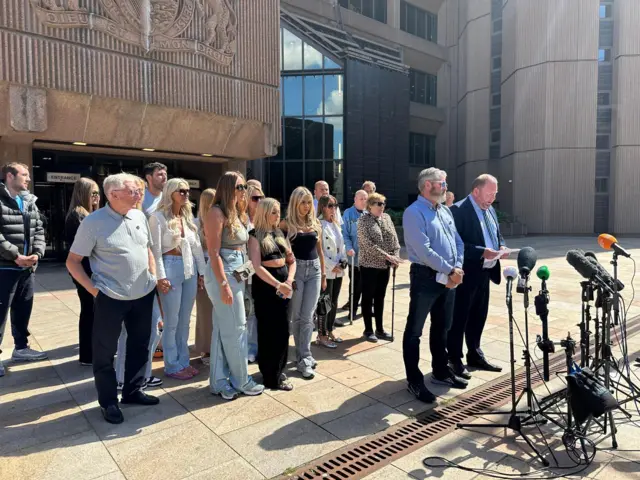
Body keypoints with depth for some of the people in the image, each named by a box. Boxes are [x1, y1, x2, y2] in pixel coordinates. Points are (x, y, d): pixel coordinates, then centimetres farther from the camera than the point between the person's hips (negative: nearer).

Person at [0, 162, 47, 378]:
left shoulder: (30, 202, 12)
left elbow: (39, 230, 11)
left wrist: (37, 253, -3)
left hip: (28, 267, 7)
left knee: (23, 310, 17)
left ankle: (21, 347, 31)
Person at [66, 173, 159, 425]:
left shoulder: (139, 216, 3)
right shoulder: (93, 222, -12)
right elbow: (72, 261, -7)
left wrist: (153, 277, 8)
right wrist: (93, 289, -12)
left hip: (143, 295, 6)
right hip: (111, 298, -5)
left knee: (139, 345, 16)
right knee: (105, 352, 6)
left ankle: (133, 391, 34)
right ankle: (108, 401, 25)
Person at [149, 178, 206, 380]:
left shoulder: (188, 216, 14)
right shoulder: (158, 217, -6)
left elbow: (197, 246, 13)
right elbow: (156, 249, -10)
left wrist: (202, 272, 10)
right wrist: (161, 276, -15)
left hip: (190, 269, 6)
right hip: (171, 268, -6)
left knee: (185, 320, 13)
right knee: (172, 321, 2)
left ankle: (183, 361, 24)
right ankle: (172, 366, 15)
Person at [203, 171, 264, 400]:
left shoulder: (238, 214, 15)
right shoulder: (217, 213, -12)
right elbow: (214, 253, -17)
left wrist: (241, 275, 10)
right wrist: (224, 284, -21)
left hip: (238, 275, 9)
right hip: (224, 275, -8)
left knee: (222, 330, 13)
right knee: (236, 329, 1)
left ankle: (219, 381, 22)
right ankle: (241, 381, 17)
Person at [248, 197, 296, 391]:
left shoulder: (279, 233, 12)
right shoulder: (255, 235, -7)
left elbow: (291, 260, 13)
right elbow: (257, 267, -16)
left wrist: (289, 281, -4)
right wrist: (278, 285, -23)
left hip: (283, 284, 6)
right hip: (265, 285, -6)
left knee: (283, 330, 11)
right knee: (269, 331, 2)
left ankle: (277, 371, 27)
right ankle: (271, 378, 13)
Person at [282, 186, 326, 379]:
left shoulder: (315, 223, 9)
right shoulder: (287, 223, -3)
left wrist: (323, 273, 15)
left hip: (314, 270, 3)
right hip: (295, 269, -3)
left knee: (307, 317, 2)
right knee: (296, 316, 5)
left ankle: (304, 359, 9)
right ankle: (304, 357, 18)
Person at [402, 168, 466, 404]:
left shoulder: (445, 211, 14)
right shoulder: (414, 212, -13)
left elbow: (458, 242, 12)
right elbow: (424, 251, -21)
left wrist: (457, 268, -4)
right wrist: (450, 271, -14)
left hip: (449, 279, 9)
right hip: (425, 278, -8)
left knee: (442, 328, 20)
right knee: (414, 331, 2)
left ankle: (441, 371, 35)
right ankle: (415, 381, 13)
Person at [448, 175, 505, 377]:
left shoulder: (490, 210, 13)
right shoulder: (459, 210, -16)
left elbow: (498, 235, 22)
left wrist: (501, 247, 0)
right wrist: (482, 252, -26)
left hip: (484, 273, 9)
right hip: (466, 274, -9)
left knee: (479, 317, 18)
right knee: (459, 318, 3)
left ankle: (475, 355, 33)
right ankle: (455, 360, 15)